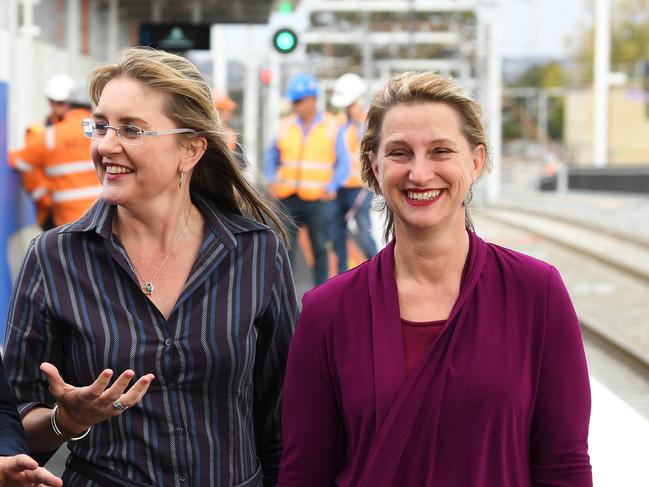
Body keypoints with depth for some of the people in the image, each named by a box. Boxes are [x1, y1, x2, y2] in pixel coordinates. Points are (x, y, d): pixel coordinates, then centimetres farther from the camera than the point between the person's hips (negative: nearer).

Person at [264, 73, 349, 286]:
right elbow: (272, 157, 14)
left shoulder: (331, 127, 2)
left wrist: (332, 187, -14)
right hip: (288, 198, 2)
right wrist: (271, 179, -4)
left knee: (319, 248, 4)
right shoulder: (285, 125, 8)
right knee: (285, 246, -2)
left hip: (317, 199, -2)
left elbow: (343, 163, 1)